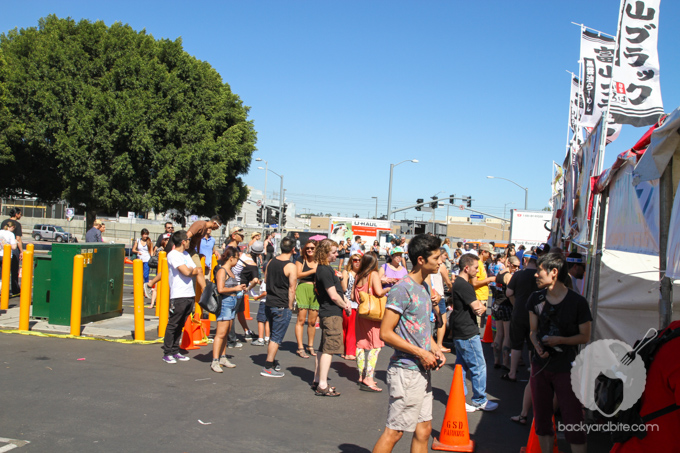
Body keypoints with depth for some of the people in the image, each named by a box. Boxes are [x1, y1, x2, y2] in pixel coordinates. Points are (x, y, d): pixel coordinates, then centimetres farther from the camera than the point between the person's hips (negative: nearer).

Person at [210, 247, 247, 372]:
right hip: (225, 302, -9)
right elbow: (221, 289, -20)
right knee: (221, 333, -11)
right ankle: (215, 361, -10)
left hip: (232, 302, 9)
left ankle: (222, 358, 18)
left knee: (226, 333, 12)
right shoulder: (222, 271, -11)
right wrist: (235, 288, -10)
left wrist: (240, 287, 11)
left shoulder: (230, 270, 17)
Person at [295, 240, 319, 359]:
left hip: (316, 291, 3)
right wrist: (313, 271, -15)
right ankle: (300, 348, -1)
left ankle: (310, 346, 23)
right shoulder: (301, 260, 3)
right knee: (301, 320, -5)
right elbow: (298, 274, -11)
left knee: (312, 321, 8)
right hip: (303, 289, -3)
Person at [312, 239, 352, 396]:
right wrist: (345, 306, -4)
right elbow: (333, 295, -20)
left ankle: (317, 380, 24)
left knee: (324, 348, 16)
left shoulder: (325, 268, 14)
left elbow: (337, 289, 21)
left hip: (328, 313, 11)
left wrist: (346, 301, 7)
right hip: (332, 314, -11)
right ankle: (322, 386, -7)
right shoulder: (325, 270, -18)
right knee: (329, 348, -8)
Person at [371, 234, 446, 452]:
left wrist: (435, 349, 5)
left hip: (422, 370, 9)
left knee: (424, 430, 14)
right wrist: (422, 354, -18)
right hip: (406, 371, -9)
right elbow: (385, 333, -20)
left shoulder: (424, 287, 12)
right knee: (394, 431, -1)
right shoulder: (402, 289, -16)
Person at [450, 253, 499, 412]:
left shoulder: (458, 283, 14)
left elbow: (476, 305, 18)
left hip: (460, 333, 10)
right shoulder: (464, 285, -19)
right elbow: (477, 307, -19)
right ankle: (480, 401, 13)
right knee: (479, 367, 1)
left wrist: (481, 306, -2)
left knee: (461, 366, 13)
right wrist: (481, 306, 1)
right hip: (468, 334, -10)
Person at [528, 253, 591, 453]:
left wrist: (560, 340, -18)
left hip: (566, 369, -4)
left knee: (573, 422, -3)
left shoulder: (577, 302, -10)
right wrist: (538, 346, -11)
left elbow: (585, 336, -3)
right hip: (540, 365, 4)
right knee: (542, 418, 13)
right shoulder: (536, 299, 3)